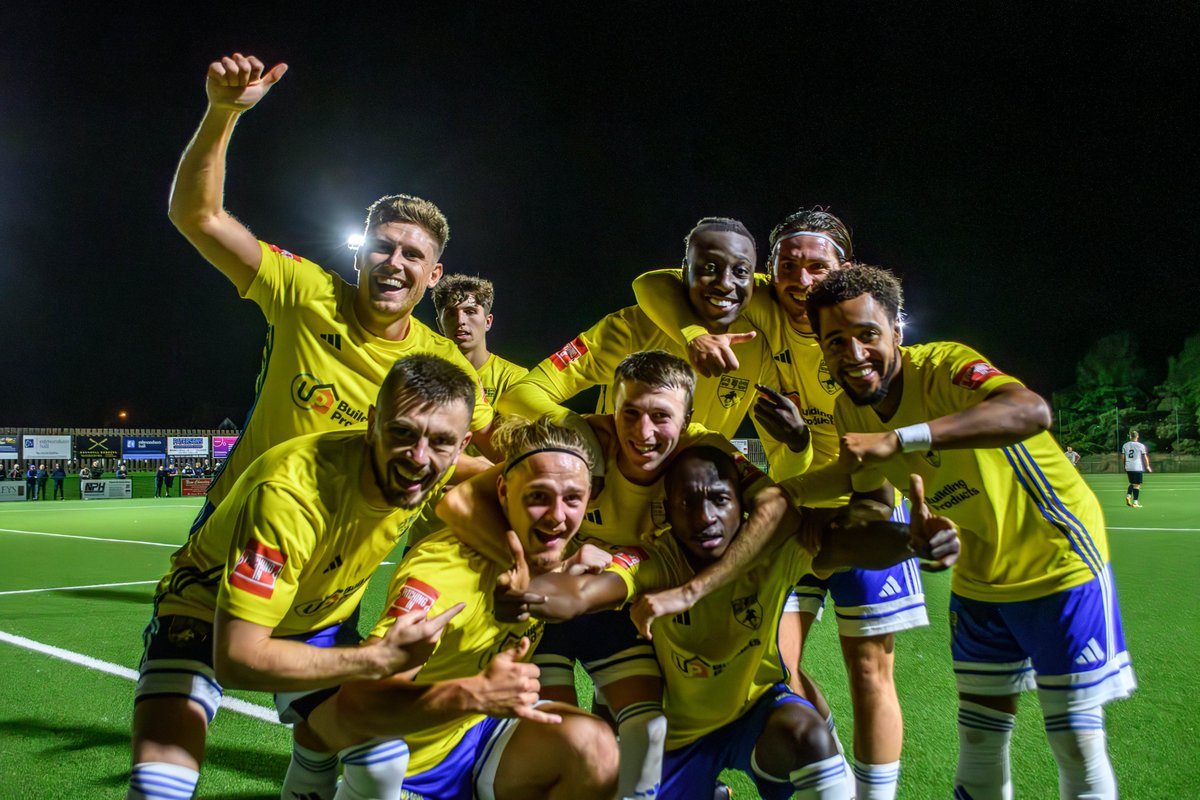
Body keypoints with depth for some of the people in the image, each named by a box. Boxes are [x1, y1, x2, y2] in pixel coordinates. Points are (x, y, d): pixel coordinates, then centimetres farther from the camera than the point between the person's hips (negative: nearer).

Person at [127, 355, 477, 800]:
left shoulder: (434, 468, -21)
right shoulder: (290, 493, -39)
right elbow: (235, 657, -37)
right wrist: (379, 660, -39)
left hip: (317, 618, 5)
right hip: (209, 614, -5)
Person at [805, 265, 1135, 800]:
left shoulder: (942, 366, -27)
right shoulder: (849, 410, -6)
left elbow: (1032, 411, -48)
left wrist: (897, 439, -54)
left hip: (1059, 558, -6)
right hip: (979, 578, 6)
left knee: (1078, 745, 0)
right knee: (979, 737, 13)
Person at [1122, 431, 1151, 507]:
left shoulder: (1125, 445, 6)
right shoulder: (1141, 446, -5)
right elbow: (1145, 457, -1)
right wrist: (1147, 466, 12)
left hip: (1128, 468, 4)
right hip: (1137, 468, -4)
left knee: (1132, 483, 20)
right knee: (1137, 485, 1)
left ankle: (1128, 496, -1)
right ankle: (1135, 502, 0)